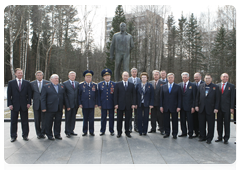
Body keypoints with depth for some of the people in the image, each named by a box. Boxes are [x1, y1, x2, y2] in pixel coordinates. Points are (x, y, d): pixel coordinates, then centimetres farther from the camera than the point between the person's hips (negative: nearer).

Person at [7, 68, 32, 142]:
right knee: (13, 121, 6)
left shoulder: (27, 83, 7)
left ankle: (25, 135, 16)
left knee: (25, 121, 6)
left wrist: (29, 103, -4)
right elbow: (9, 94, 2)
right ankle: (13, 136, 17)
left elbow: (29, 94, 6)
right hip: (14, 105, 0)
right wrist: (10, 104, -7)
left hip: (24, 105, 0)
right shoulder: (11, 83, 5)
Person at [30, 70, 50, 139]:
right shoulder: (32, 83, 6)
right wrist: (34, 98, 4)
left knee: (44, 119, 0)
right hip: (36, 104, 2)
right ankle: (38, 133, 19)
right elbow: (31, 93, 15)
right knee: (37, 120, 7)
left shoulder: (47, 83, 1)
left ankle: (43, 133, 11)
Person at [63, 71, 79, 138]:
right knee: (68, 118, 2)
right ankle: (67, 132, 12)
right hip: (68, 104, -4)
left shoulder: (77, 83, 12)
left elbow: (78, 93, 12)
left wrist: (78, 103, 4)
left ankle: (71, 131, 21)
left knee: (73, 118, 10)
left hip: (75, 104, 4)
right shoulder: (65, 83, -2)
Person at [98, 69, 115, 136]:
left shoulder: (114, 84, 2)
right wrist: (99, 104, -1)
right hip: (103, 104, 1)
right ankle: (102, 131, 19)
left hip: (111, 104, 0)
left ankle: (111, 131, 19)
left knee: (111, 117, 7)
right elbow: (99, 95, 4)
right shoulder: (100, 84, 4)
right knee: (103, 118, 7)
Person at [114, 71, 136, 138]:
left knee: (128, 119, 6)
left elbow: (134, 95, 5)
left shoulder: (132, 85, 8)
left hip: (129, 105, 1)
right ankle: (119, 132, 16)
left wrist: (133, 104, -3)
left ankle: (127, 132, 19)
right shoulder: (118, 84, 5)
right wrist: (116, 104, -6)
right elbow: (115, 95, 1)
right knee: (119, 119, 5)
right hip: (120, 105, -1)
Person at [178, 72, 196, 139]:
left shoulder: (192, 85, -2)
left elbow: (194, 97, -4)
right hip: (182, 106, 3)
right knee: (182, 120, 10)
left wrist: (193, 107, -9)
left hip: (189, 106, -3)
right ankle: (184, 132, 24)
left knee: (190, 121, 4)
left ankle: (190, 134, 18)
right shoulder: (179, 85, 7)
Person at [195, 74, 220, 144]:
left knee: (210, 124, 5)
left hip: (210, 109, -2)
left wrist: (216, 108, -8)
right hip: (201, 109, 3)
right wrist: (197, 105, 3)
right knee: (201, 124, 8)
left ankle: (209, 138, 18)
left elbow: (217, 99, -2)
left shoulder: (215, 87, 1)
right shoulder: (200, 86, 8)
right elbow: (197, 97, 10)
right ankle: (203, 137, 22)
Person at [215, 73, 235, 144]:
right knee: (219, 123, 9)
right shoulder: (217, 86, 7)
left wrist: (232, 108, -8)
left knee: (227, 123, 4)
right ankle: (220, 137, 20)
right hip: (219, 107, 2)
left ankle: (226, 138, 14)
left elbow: (232, 98, -2)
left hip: (227, 108, -2)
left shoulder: (231, 86, 1)